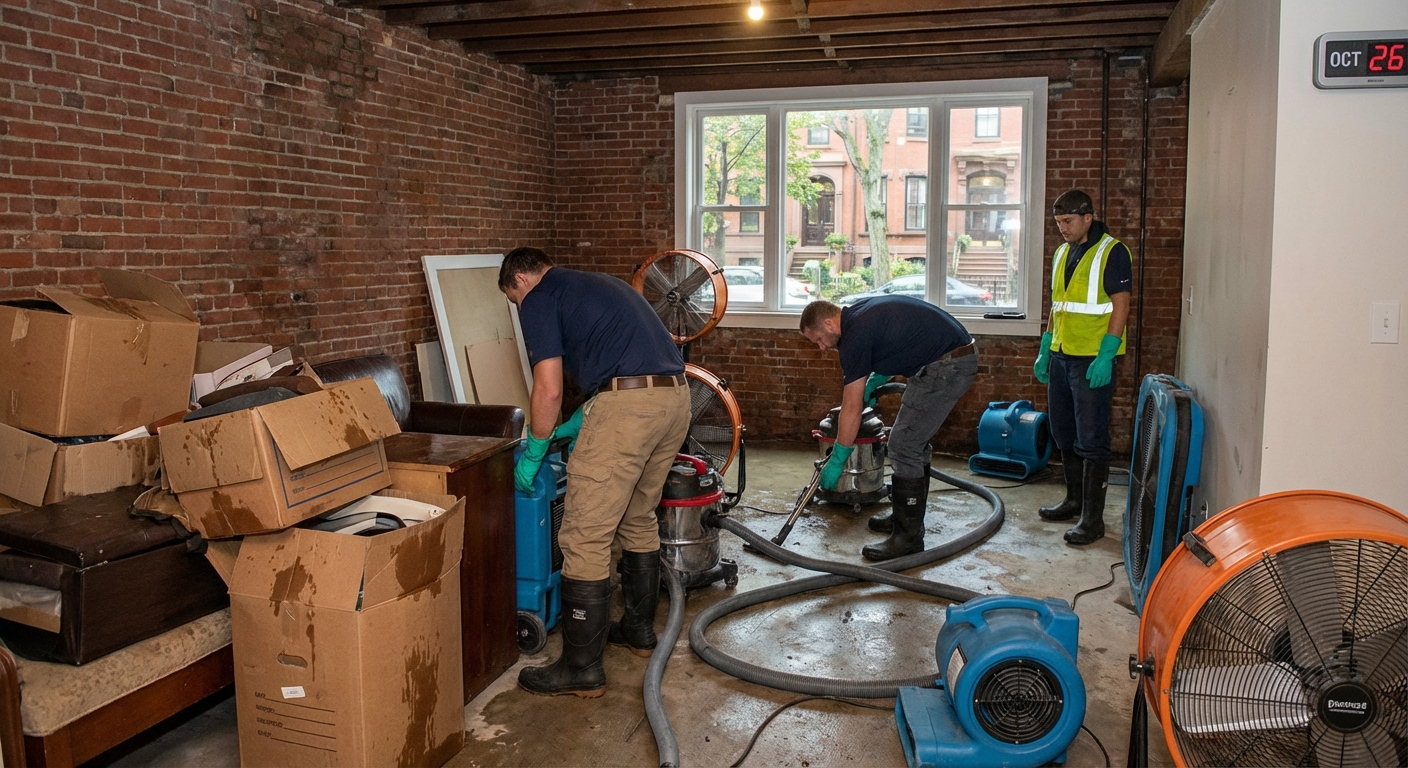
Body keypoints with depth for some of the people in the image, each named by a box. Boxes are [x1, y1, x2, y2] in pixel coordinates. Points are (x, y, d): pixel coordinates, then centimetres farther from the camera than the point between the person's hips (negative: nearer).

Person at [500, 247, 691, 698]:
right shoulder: (595, 285, 29)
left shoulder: (539, 299, 3)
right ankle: (640, 630, 37)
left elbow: (549, 390, -5)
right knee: (639, 521, 24)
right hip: (675, 396, 9)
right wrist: (579, 425, 36)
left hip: (629, 406, -9)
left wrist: (532, 455, 9)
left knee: (585, 538, -1)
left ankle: (582, 668, 5)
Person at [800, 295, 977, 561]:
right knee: (914, 441, 18)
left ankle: (908, 537, -2)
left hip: (947, 366, -10)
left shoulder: (855, 333, -14)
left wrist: (836, 461, -4)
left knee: (904, 445, -7)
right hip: (960, 356, 10)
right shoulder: (862, 313, 13)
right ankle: (907, 516, 29)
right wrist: (875, 381, 15)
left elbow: (852, 409, -12)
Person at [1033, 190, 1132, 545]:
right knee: (1064, 434, 15)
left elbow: (1121, 305, -14)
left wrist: (1105, 357, -20)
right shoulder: (1063, 253, 15)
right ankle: (1074, 501, 29)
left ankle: (1092, 518, -1)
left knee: (1091, 439, -6)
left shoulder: (1111, 252, -9)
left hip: (1093, 359, -8)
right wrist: (1044, 350, 17)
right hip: (1061, 356, 8)